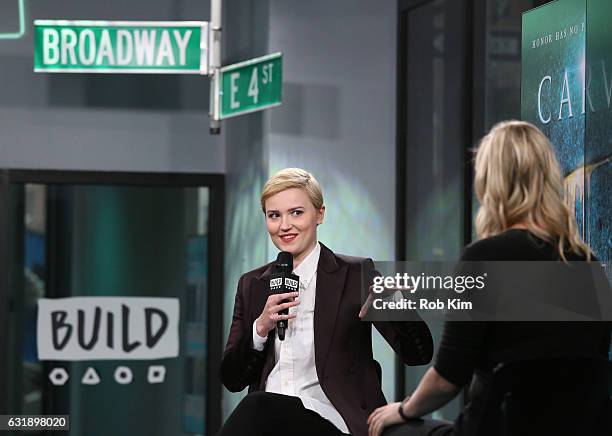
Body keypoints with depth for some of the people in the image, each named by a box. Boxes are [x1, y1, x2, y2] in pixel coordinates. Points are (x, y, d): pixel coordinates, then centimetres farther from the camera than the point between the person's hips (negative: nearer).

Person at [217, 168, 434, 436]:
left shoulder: (356, 275, 4)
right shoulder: (252, 285, 16)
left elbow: (419, 354, -3)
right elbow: (232, 380, 12)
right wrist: (261, 328, -6)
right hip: (265, 414, 3)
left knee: (258, 407, -33)